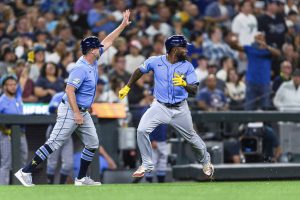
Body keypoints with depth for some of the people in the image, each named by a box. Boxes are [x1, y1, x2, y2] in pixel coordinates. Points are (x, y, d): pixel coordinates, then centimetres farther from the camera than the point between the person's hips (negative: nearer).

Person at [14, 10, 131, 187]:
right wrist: (76, 113, -26)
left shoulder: (93, 61, 6)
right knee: (54, 143, -10)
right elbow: (70, 89, -26)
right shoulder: (81, 68, -21)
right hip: (70, 110, -10)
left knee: (93, 143, 8)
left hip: (83, 112, 10)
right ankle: (26, 172, -8)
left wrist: (123, 25, 16)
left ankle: (82, 178, 15)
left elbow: (108, 41, 17)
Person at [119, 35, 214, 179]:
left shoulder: (187, 66, -7)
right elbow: (140, 71, 11)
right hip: (160, 106, 0)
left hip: (180, 109, 0)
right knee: (142, 130, -18)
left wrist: (184, 84, -33)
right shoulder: (155, 62, -8)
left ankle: (206, 162, 40)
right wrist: (127, 87, 14)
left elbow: (194, 90, -12)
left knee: (192, 137, 12)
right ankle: (147, 164, -2)